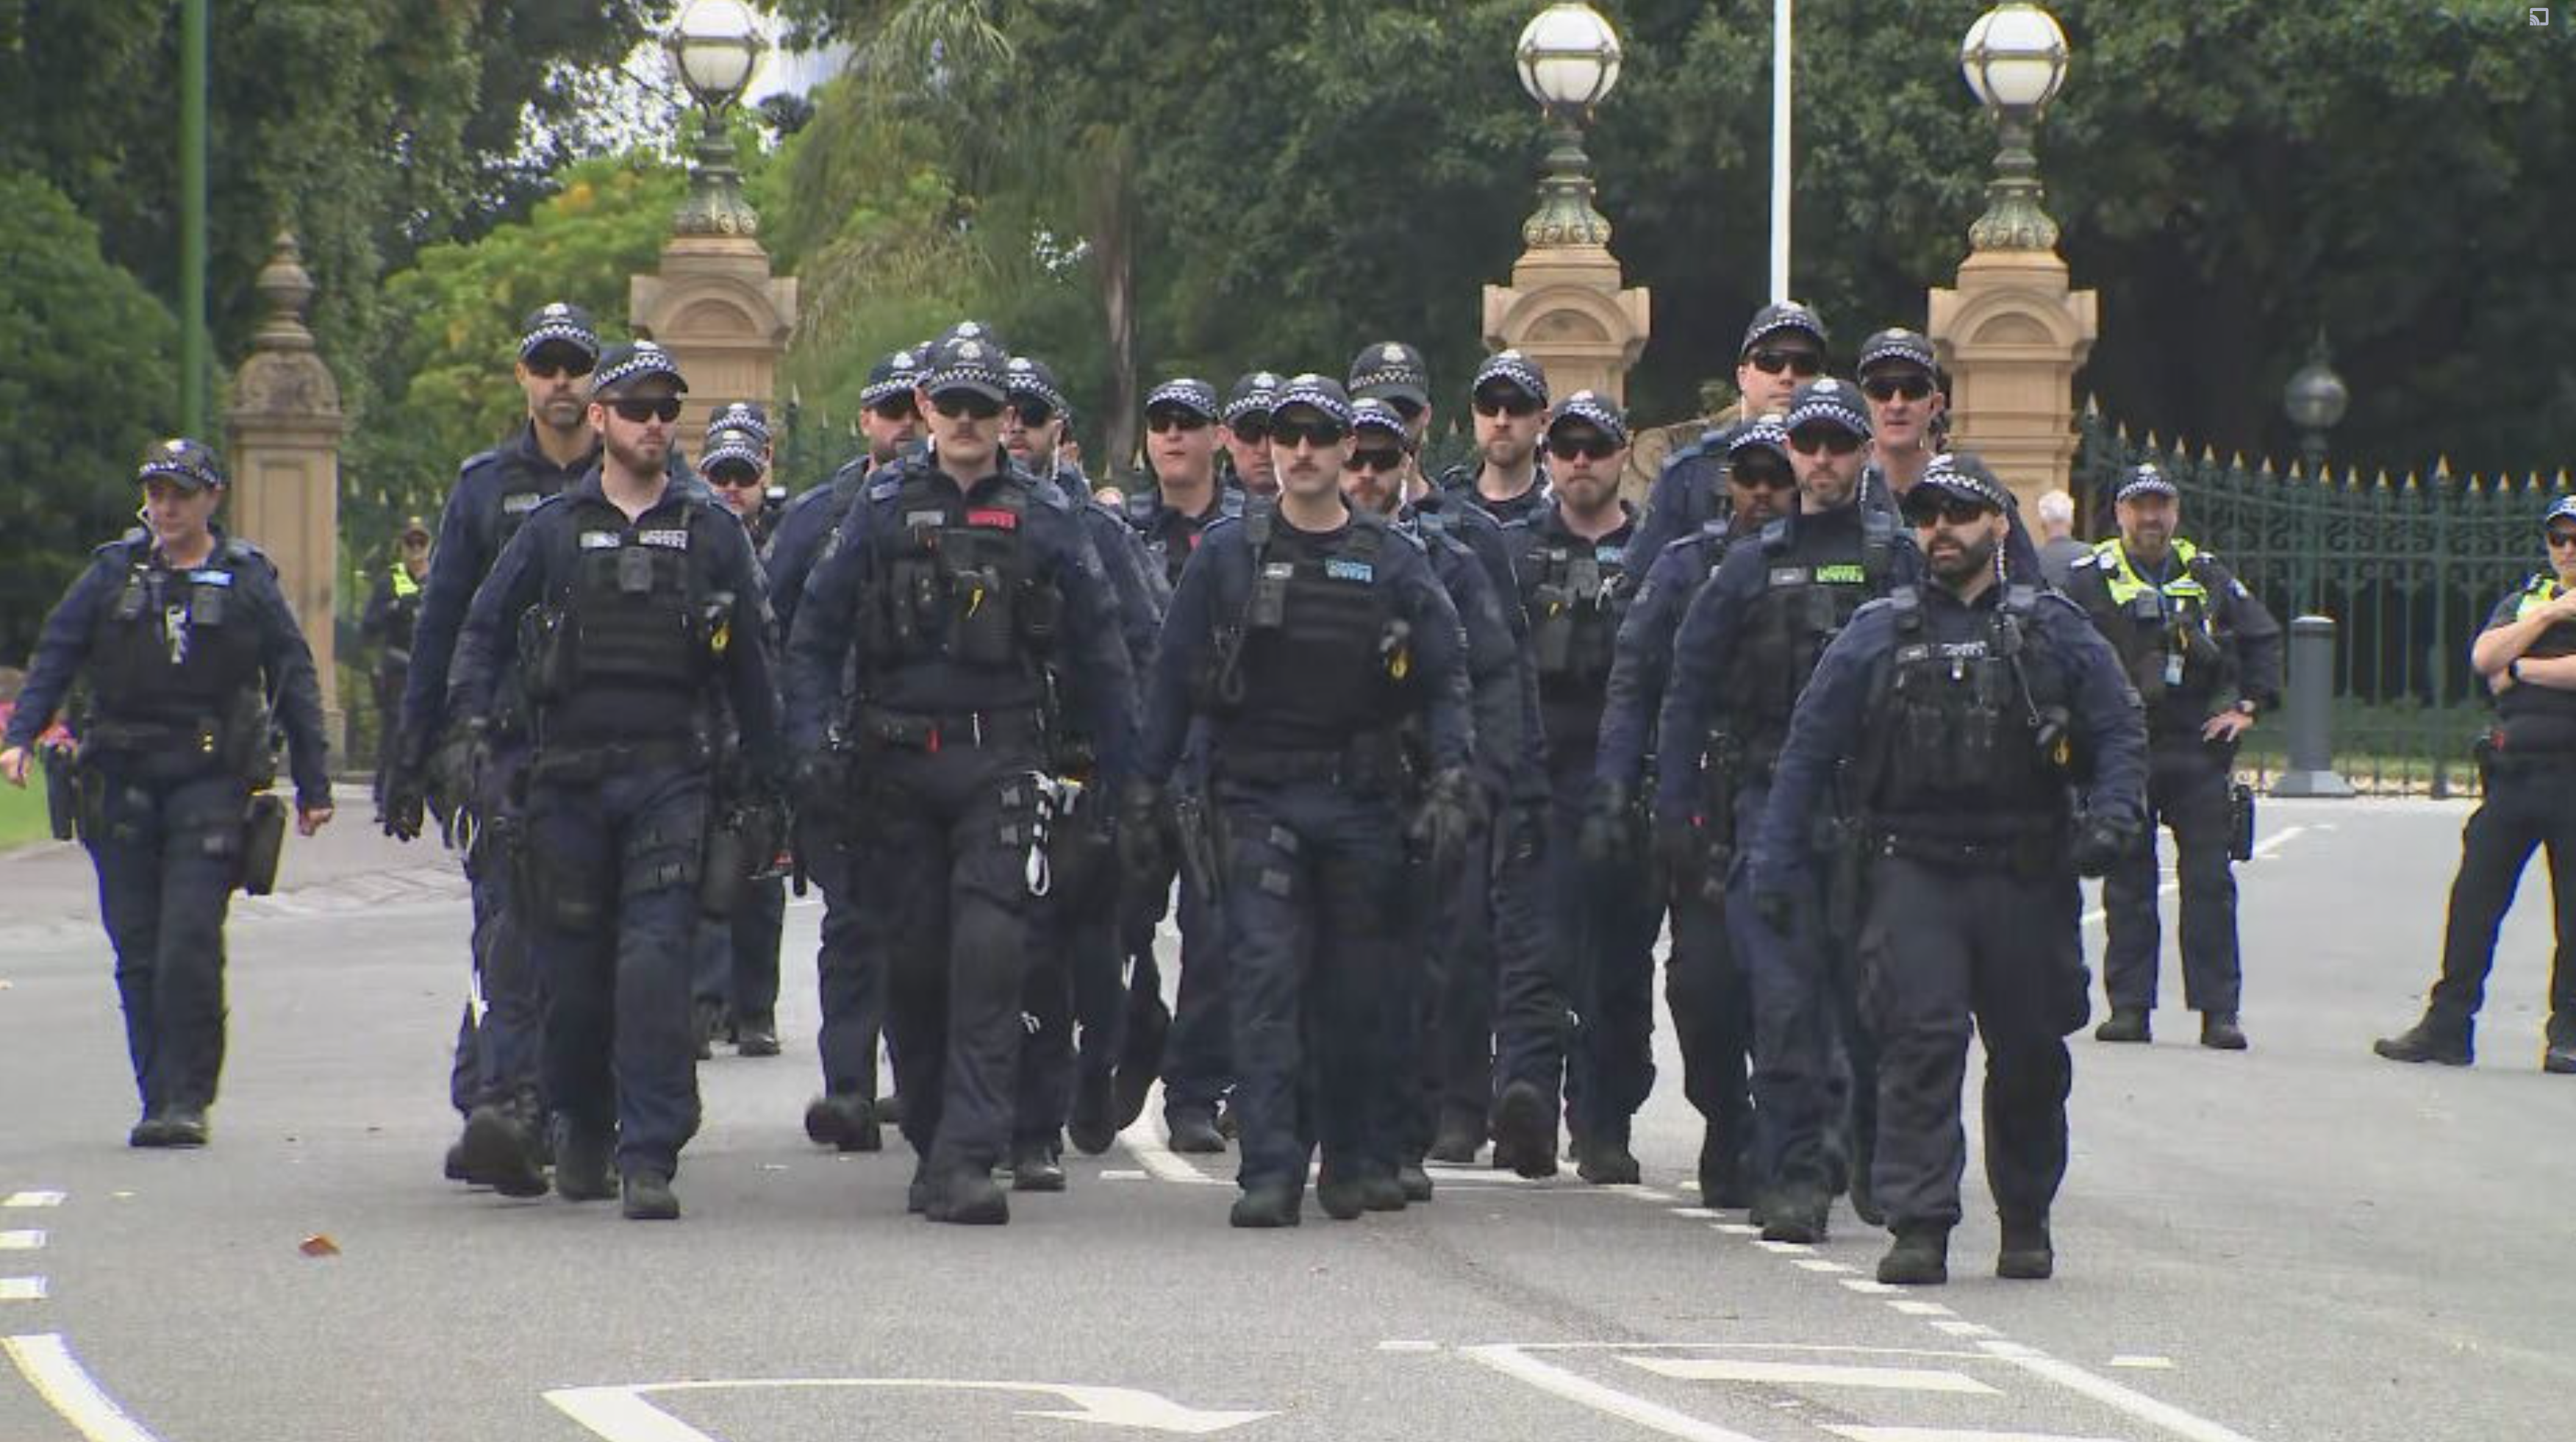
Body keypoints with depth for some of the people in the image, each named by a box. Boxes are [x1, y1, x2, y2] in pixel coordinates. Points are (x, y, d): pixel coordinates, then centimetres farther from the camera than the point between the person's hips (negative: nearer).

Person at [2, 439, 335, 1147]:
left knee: (190, 944, -13)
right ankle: (159, 1098, 11)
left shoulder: (247, 581, 6)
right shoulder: (113, 572, 9)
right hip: (122, 779, 3)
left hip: (210, 780, -3)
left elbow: (293, 682, 9)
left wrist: (313, 786, 7)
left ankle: (188, 1100, -10)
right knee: (138, 949, 3)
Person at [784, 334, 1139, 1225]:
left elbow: (1097, 653, 10)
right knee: (913, 964, 5)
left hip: (1001, 765, -2)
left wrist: (1122, 775, 5)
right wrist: (815, 741, -4)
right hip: (895, 766, 2)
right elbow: (815, 635, 9)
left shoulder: (1044, 520, 6)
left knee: (990, 958, -14)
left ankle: (966, 1160, -19)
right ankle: (934, 1144, 20)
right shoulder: (882, 511, 8)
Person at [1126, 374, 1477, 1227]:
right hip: (1260, 798, -1)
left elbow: (1445, 683, 5)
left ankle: (1347, 1158, 21)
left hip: (1362, 803, 1)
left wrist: (1452, 781, -9)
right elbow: (1175, 680, 6)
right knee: (1266, 980, -11)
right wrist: (1144, 795, 2)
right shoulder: (1228, 555, 5)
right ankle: (1271, 1171, -15)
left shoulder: (1393, 565, 7)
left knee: (1354, 994, 5)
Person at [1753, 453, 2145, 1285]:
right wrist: (1776, 862, 3)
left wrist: (2112, 815, -9)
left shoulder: (2053, 632, 9)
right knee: (1920, 1044, -13)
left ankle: (2025, 1223, 22)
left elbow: (2120, 733, 10)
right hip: (1914, 871, -1)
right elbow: (1808, 749, 9)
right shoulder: (1877, 637, 8)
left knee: (2030, 1055, 6)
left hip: (2027, 878, 1)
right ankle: (1919, 1226, -13)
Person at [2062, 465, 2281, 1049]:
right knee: (2128, 885, 3)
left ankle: (2218, 1010, 1)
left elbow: (2262, 637, 19)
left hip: (2200, 749, 2)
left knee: (2210, 883, -1)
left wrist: (2249, 705, 9)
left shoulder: (2209, 578, 11)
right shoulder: (2089, 580, 3)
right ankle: (2129, 1006, 7)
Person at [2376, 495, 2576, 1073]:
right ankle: (2447, 1025, 5)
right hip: (2514, 769, 4)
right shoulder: (2523, 601, 18)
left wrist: (2521, 668, -8)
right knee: (2474, 900, 1)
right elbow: (2484, 657, 0)